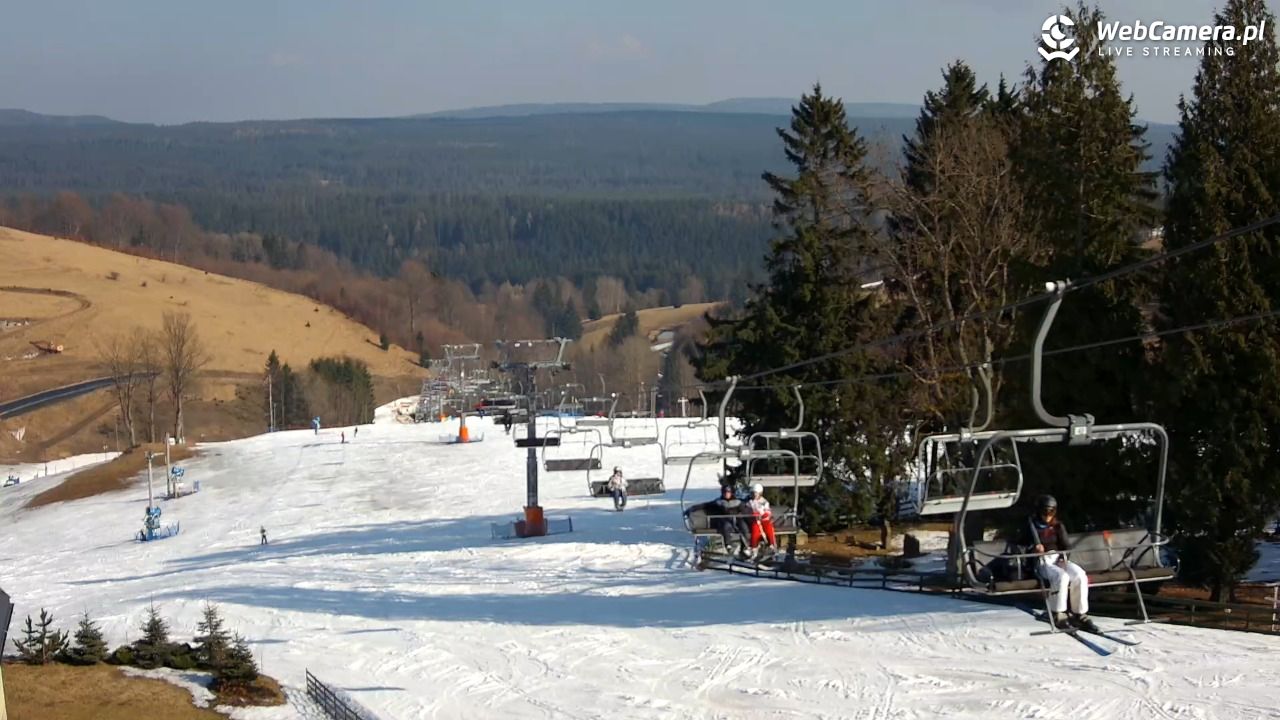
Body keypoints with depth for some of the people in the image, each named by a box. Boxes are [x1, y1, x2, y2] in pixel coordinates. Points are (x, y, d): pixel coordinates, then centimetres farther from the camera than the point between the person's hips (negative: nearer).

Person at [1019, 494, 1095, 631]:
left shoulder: (1057, 525, 16)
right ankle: (1057, 615, -23)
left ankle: (1080, 615, -20)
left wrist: (1061, 530, -6)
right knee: (1062, 577, -37)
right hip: (1042, 562, -4)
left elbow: (1067, 547, 11)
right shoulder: (1031, 526, 8)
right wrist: (1033, 548, -12)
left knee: (1080, 575, -27)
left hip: (1059, 559, 4)